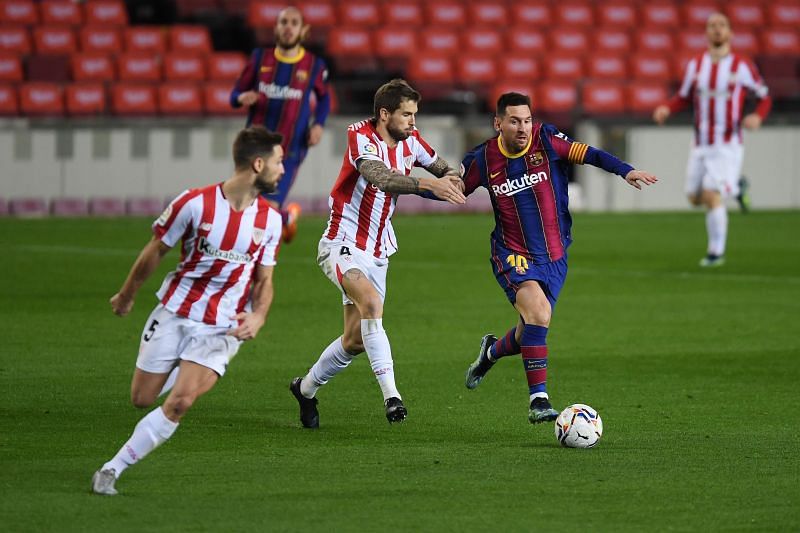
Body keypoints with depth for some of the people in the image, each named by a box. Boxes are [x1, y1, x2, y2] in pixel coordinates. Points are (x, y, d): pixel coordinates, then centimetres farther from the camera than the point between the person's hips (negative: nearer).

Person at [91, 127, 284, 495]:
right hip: (175, 313, -1)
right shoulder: (195, 204, -13)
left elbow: (264, 280, 10)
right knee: (141, 399, 5)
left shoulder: (270, 220, -1)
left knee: (179, 403, -18)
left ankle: (113, 469, -8)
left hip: (223, 326, 1)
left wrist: (258, 316, -11)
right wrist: (126, 296, 12)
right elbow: (154, 254, 1)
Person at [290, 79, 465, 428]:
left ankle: (306, 388, 34)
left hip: (377, 252, 8)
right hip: (342, 245, -8)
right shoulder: (361, 137, -18)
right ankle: (391, 395, -37)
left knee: (355, 341, 10)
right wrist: (428, 183, -50)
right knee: (371, 303, -33)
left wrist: (449, 177, -9)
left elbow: (441, 167, 17)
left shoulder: (409, 140, 2)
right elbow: (380, 177, -37)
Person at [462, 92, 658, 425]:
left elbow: (589, 155, -14)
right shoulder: (483, 159, -6)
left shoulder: (546, 140, -9)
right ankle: (538, 400, -23)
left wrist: (625, 171, -30)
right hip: (513, 256, -2)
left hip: (554, 256, 2)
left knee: (532, 332, 9)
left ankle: (492, 352, 46)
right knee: (537, 312, -27)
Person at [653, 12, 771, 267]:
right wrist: (666, 108, -7)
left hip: (727, 146, -5)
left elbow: (764, 96, 2)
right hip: (701, 146, 5)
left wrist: (758, 116, -19)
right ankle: (735, 188, 40)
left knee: (712, 197, -16)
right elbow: (684, 98, 14)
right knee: (695, 198, 11)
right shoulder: (695, 65, 5)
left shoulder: (742, 66, -5)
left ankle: (716, 252, 1)